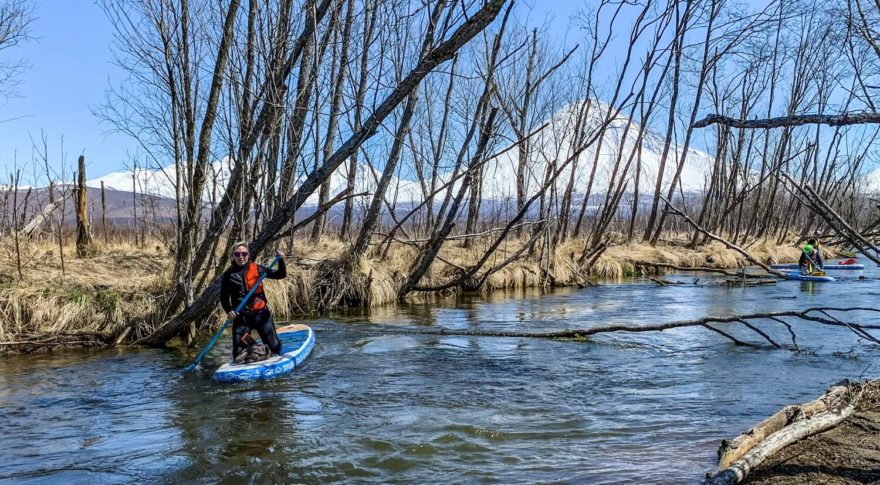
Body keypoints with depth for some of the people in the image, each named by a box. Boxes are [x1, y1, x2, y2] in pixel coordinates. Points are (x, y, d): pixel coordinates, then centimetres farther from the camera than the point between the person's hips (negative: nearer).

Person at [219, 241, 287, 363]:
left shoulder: (257, 269, -1)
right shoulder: (228, 275, -1)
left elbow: (280, 275, -3)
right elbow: (224, 298, 6)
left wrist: (280, 260, -19)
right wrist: (228, 310, -11)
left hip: (261, 313, 0)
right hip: (241, 317, 0)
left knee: (275, 348, 4)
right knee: (238, 355, 0)